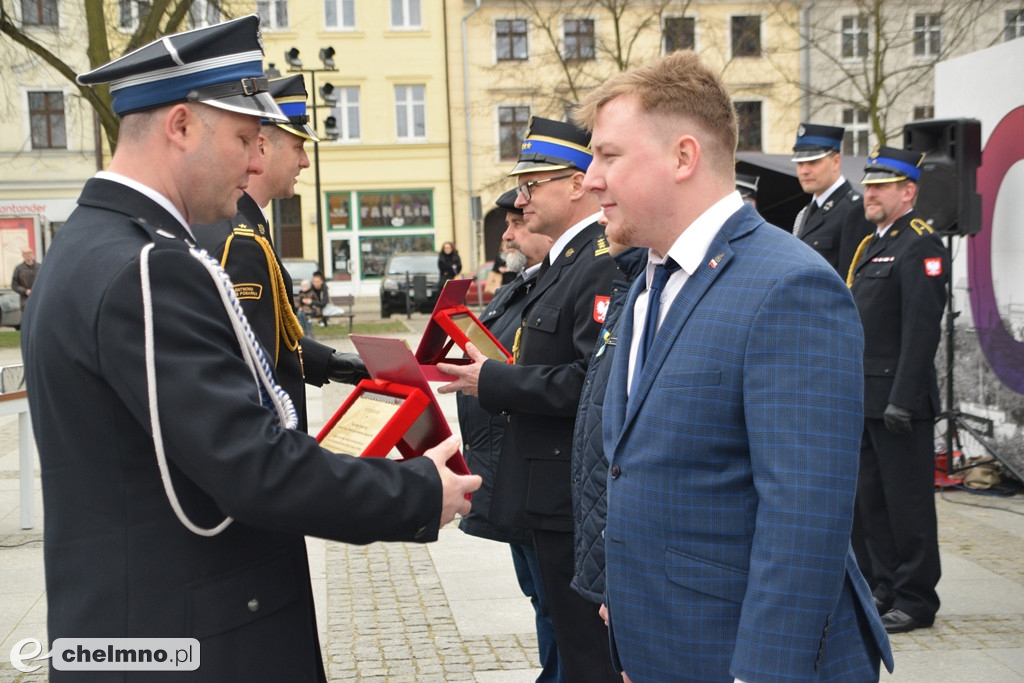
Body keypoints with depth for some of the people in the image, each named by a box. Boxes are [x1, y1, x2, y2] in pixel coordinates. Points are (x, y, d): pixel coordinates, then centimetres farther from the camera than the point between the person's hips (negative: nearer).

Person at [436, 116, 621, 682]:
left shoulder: (605, 261, -18)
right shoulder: (564, 259, 15)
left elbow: (596, 380, -28)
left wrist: (494, 382, -20)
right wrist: (488, 374, 7)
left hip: (576, 501, -10)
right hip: (559, 493, 10)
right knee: (571, 636, 20)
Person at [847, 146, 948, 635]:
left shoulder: (920, 245, -11)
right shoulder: (873, 245, 18)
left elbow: (922, 329, -19)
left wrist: (902, 400, -22)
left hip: (898, 399, -9)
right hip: (865, 399, 9)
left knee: (907, 502, -1)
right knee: (870, 502, 13)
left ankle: (916, 601, 9)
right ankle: (884, 590, 24)